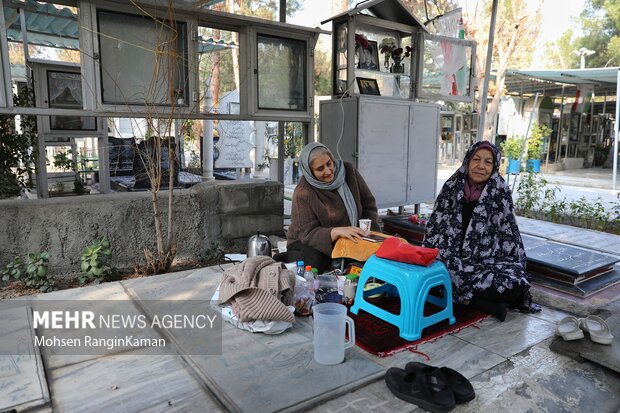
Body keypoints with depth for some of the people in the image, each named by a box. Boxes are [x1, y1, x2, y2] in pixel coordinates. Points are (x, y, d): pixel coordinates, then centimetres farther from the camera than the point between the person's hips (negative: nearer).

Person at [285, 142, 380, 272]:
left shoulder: (348, 170, -5)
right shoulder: (303, 193, -19)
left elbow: (368, 205, 4)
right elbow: (307, 233, -22)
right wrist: (338, 231, -38)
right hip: (309, 244, -4)